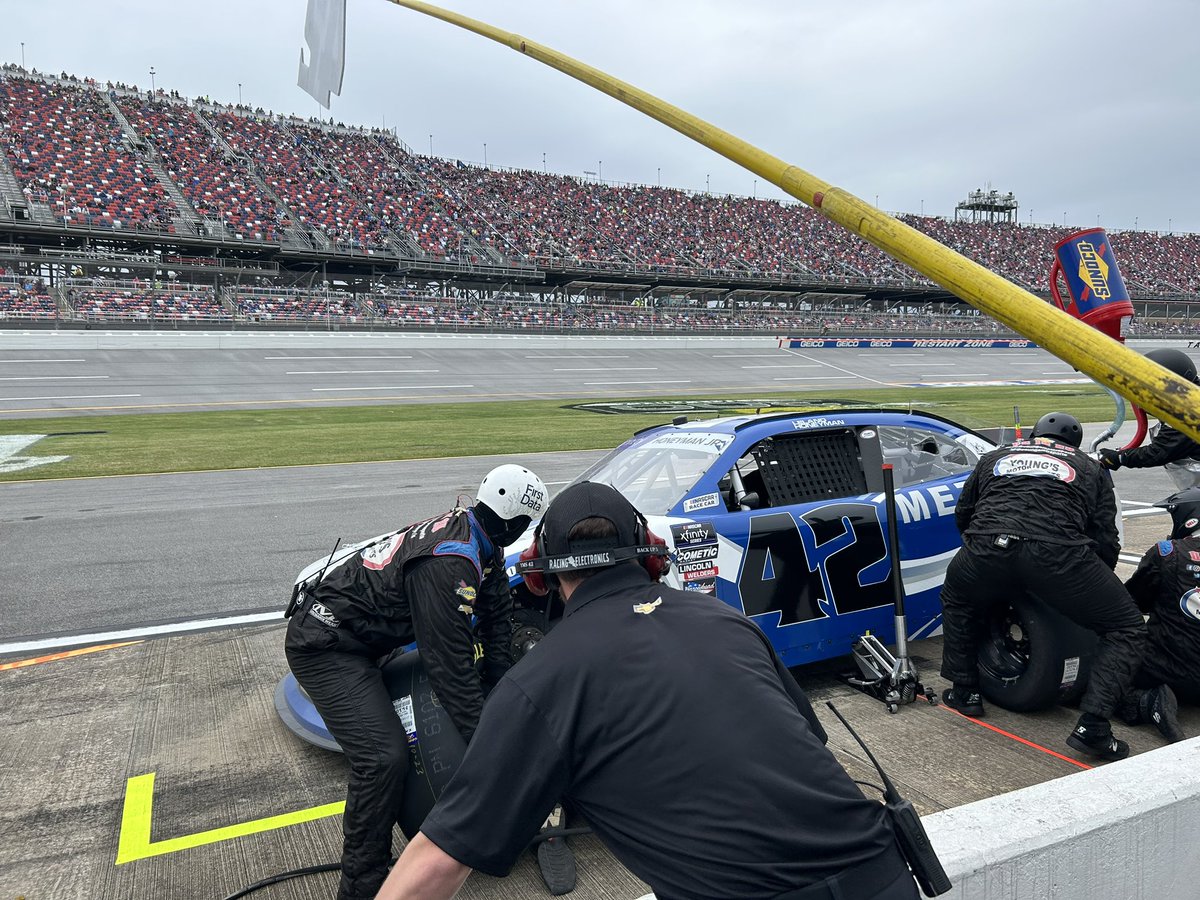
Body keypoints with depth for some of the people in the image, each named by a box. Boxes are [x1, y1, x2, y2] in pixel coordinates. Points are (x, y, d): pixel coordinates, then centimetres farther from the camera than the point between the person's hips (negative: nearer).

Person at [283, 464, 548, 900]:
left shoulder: (466, 528, -3)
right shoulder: (449, 563, -31)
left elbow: (497, 613, 5)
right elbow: (452, 666, -27)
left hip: (361, 638, 11)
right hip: (324, 647, -10)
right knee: (383, 758, -18)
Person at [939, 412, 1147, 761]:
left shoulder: (995, 457, 34)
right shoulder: (1091, 469, 30)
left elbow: (962, 513, 38)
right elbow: (1106, 540, 24)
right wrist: (1095, 587, 40)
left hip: (987, 548, 2)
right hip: (1058, 554, -2)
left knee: (956, 601, 35)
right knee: (1128, 629, 18)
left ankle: (964, 692, 32)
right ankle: (1092, 725, 4)